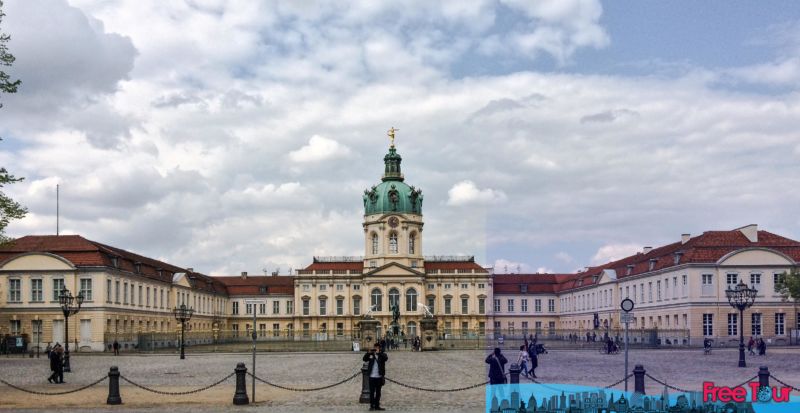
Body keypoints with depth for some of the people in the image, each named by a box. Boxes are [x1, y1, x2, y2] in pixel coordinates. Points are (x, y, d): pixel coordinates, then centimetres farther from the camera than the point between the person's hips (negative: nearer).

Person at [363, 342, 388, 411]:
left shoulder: (382, 355, 2)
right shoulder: (371, 355, 5)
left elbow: (385, 358, -18)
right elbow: (364, 359, -7)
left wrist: (378, 353, -29)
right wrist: (369, 353, -20)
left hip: (379, 377, 0)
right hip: (372, 376, 0)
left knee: (378, 392, 8)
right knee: (372, 392, 2)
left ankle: (377, 405, 14)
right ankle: (372, 405, 7)